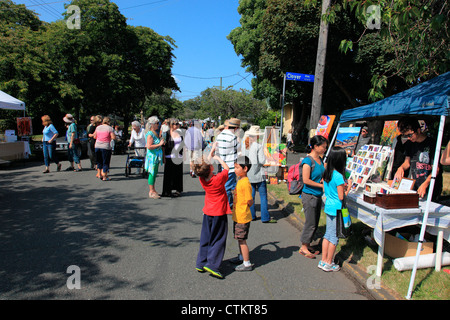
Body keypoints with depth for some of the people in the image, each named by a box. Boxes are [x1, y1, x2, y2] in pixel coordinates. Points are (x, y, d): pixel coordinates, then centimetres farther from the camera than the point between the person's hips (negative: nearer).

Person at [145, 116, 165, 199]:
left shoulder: (155, 133, 16)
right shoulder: (150, 134, -14)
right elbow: (149, 146, -22)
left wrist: (161, 144, 18)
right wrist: (159, 144, -20)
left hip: (156, 156, 10)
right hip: (152, 156, -10)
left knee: (154, 174, 12)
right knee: (152, 173, -5)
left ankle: (152, 191, 20)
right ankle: (151, 192, 0)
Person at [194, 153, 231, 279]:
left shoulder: (202, 179, -7)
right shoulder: (219, 178, -21)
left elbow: (206, 163, 11)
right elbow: (226, 168, -1)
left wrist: (211, 153, 20)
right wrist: (218, 158, 10)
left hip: (207, 212, 6)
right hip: (219, 213, -5)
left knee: (205, 239, 15)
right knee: (218, 240, 3)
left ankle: (201, 264, 22)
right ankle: (212, 265, 0)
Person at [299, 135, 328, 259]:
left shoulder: (320, 159, 9)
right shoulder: (308, 161, -17)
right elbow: (306, 180, -21)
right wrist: (321, 185, -16)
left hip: (318, 196, 9)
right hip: (309, 195, -9)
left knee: (315, 223, 15)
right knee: (310, 223, -1)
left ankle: (307, 245, 28)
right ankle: (303, 248, 14)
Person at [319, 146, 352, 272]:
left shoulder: (326, 173, 4)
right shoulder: (338, 176, -20)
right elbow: (341, 197, -17)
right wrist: (348, 187, -2)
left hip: (328, 206, 8)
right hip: (336, 209, -8)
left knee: (328, 234, 16)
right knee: (334, 236, 5)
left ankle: (323, 260, 24)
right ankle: (328, 263, 16)